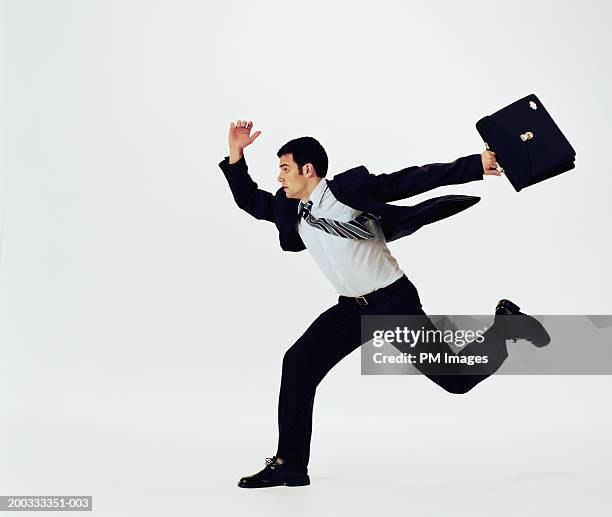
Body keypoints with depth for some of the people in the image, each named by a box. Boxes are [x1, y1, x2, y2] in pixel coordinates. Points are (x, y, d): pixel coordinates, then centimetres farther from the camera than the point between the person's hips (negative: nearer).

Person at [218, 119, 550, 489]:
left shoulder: (350, 187, -16)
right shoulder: (290, 208, 3)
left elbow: (415, 180, -17)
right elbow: (249, 200, 16)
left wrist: (476, 166, -22)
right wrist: (236, 154, 1)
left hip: (395, 301, -6)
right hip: (353, 308, 6)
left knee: (457, 379, -3)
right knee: (298, 363, -6)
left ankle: (505, 326, 26)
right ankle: (290, 464, 3)